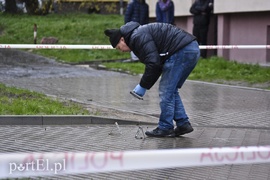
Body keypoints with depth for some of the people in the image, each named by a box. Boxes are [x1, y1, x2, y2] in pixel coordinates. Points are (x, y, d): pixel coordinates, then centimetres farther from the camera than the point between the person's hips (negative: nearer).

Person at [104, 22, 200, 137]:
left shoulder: (137, 37, -10)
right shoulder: (142, 33, 24)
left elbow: (153, 63, -18)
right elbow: (157, 63, 23)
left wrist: (143, 86, -7)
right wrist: (144, 85, 13)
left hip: (182, 51, -11)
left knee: (166, 90, -3)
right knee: (171, 90, 18)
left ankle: (165, 128, 4)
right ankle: (183, 124, 18)